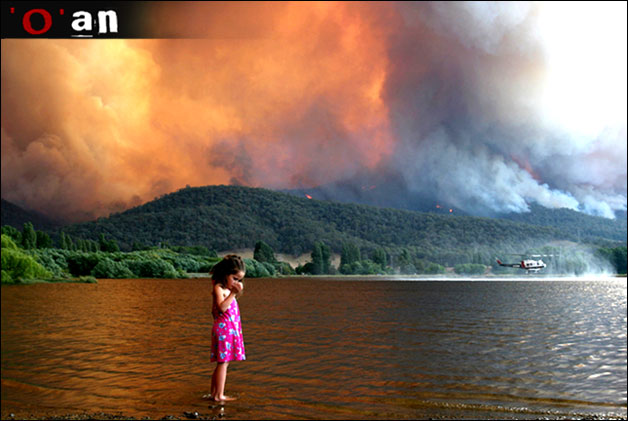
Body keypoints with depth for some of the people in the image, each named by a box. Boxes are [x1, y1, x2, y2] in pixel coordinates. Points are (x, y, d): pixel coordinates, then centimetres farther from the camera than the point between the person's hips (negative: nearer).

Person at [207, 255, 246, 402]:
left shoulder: (227, 289, 18)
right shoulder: (218, 288, -10)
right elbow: (222, 307, -25)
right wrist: (233, 293, -25)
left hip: (231, 328, 10)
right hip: (223, 328, -10)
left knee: (223, 362, 11)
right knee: (223, 362, -7)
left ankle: (214, 393, 17)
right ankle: (219, 395, -4)